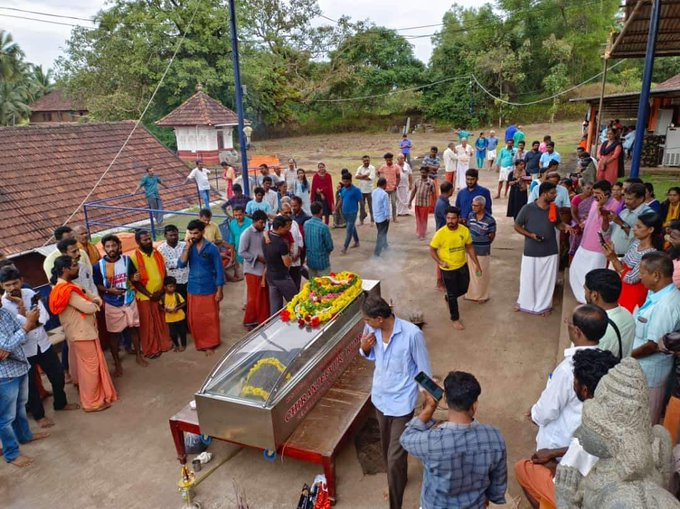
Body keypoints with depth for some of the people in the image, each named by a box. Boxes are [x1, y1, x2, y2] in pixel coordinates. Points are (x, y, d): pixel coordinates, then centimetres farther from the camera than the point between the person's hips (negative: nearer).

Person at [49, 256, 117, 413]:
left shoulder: (67, 286, 7)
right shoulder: (66, 290, -25)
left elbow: (86, 294, 12)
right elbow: (89, 308, -25)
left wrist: (95, 300, -10)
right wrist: (94, 303, -3)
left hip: (83, 331, 10)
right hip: (81, 333, -10)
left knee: (93, 364, 20)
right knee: (90, 366, 3)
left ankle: (98, 394, 34)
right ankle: (92, 402, 15)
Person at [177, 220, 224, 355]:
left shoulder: (212, 248, -9)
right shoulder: (189, 247, 1)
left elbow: (219, 269, -6)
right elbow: (181, 264, -11)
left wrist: (219, 290, -9)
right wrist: (187, 247, -18)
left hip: (208, 290, -3)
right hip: (192, 289, 3)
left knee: (210, 318, 7)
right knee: (195, 319, 11)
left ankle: (210, 344, 22)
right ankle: (200, 343, 28)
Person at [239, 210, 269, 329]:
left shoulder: (263, 232, 7)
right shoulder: (247, 234, -13)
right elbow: (241, 252, -16)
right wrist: (258, 257, -19)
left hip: (263, 269, 6)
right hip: (252, 270, -6)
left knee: (264, 297, 12)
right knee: (253, 298, 3)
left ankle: (263, 320, 25)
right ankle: (249, 322, 18)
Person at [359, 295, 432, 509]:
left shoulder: (412, 334, -26)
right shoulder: (371, 329, -11)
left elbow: (424, 369, -13)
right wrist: (364, 348, -14)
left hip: (402, 402, -6)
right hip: (380, 397, 6)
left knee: (395, 458, -2)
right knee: (388, 449, 25)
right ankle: (398, 480, 52)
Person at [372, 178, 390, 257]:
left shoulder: (373, 192, 1)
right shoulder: (384, 194, -21)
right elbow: (386, 207, -18)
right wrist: (388, 217, -9)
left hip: (376, 216, 7)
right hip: (383, 217, -7)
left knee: (381, 233, 24)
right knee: (381, 234, 0)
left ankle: (385, 246, 43)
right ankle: (377, 252, -1)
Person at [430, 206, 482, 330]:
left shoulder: (465, 231, -11)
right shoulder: (440, 233, -22)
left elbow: (470, 248, 2)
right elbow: (432, 250, -9)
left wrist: (477, 264, 2)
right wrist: (440, 262, -23)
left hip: (463, 266, 4)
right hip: (448, 269, -4)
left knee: (463, 289, 19)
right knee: (453, 294, 8)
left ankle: (448, 297, 50)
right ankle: (455, 319, 28)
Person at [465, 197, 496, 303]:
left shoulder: (490, 219, -18)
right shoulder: (471, 215, -2)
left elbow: (492, 235, -7)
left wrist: (485, 245, -11)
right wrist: (470, 241, 7)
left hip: (483, 251, -5)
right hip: (470, 249, 5)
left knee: (482, 274, 9)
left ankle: (483, 296, 27)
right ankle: (471, 294, 34)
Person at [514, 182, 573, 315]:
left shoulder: (554, 208, -2)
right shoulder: (528, 208, -13)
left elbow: (558, 223, 13)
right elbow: (517, 226, -5)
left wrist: (565, 227, -9)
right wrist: (530, 235, -18)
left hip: (550, 252, 3)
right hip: (531, 252, -3)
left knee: (547, 280, 12)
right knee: (527, 278, 10)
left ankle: (544, 305, 31)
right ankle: (524, 303, 32)